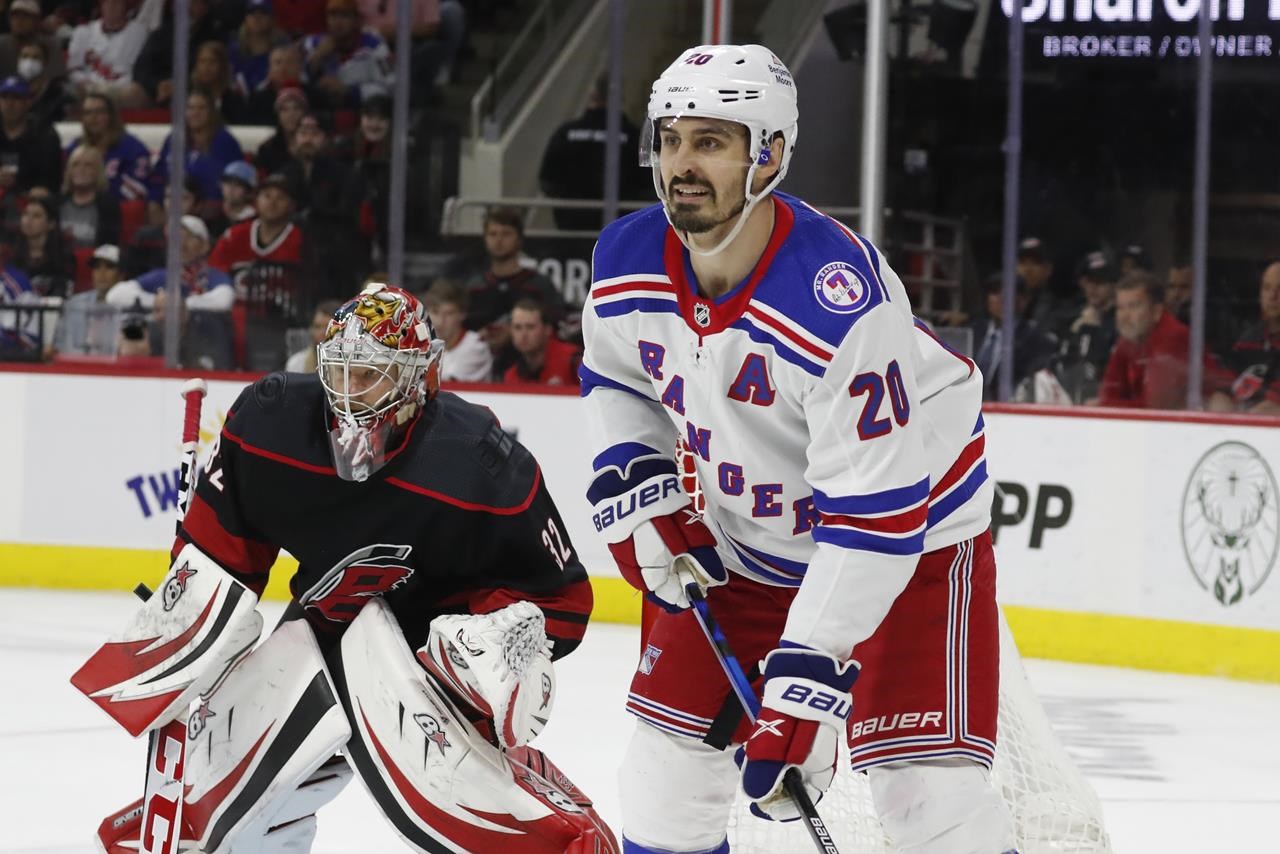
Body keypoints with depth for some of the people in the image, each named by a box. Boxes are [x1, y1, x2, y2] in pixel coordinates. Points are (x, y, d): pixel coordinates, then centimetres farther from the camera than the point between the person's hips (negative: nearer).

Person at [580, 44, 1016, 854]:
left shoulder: (839, 299, -34)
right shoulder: (628, 262, -13)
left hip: (909, 528, -6)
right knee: (669, 764, 6)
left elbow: (875, 509, -33)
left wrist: (809, 667, -35)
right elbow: (615, 380, 11)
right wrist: (637, 488, -4)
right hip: (743, 536, 6)